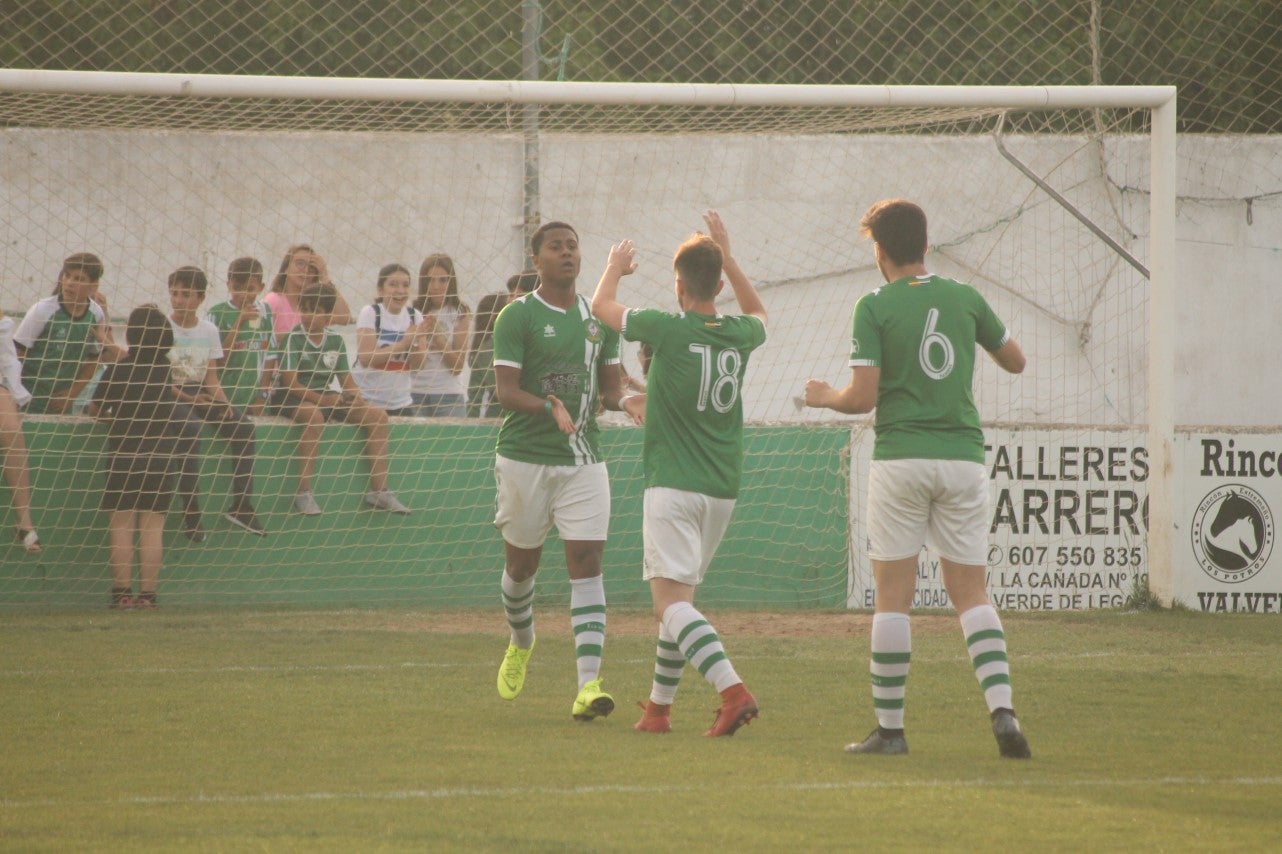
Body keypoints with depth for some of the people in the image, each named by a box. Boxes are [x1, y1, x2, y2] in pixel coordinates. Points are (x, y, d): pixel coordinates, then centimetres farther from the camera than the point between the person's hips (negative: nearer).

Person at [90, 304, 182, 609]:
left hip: (123, 456, -2)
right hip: (162, 456, 2)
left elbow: (95, 407, 2)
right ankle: (148, 593, 0)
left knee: (122, 527, 2)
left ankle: (122, 592, -1)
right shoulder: (167, 370, 1)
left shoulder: (118, 370, -7)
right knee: (152, 528, 2)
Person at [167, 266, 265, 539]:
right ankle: (191, 511, -33)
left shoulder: (209, 330, 8)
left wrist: (222, 402, -11)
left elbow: (211, 377, 8)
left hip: (201, 393, 5)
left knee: (243, 426, -17)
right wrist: (189, 398, -21)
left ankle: (241, 504, -12)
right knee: (190, 428, -35)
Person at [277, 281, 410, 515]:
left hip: (328, 397, 6)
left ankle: (378, 490, -11)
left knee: (377, 415, -9)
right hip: (296, 399, -6)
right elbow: (290, 382, -16)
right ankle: (305, 492, -36)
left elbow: (345, 377, 12)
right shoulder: (293, 338, -9)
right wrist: (321, 399, -26)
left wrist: (357, 398, -10)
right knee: (314, 415, -41)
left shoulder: (335, 340, 9)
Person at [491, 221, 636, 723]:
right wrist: (551, 407, -29)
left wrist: (624, 400, -6)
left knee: (586, 565, -10)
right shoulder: (516, 317, -6)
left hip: (583, 459, 2)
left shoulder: (599, 317, 9)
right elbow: (506, 392, -12)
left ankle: (588, 685, -19)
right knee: (521, 564, 11)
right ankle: (520, 644, 43)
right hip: (525, 456, -2)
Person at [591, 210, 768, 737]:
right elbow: (759, 314, 32)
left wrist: (615, 267, 28)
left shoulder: (668, 329, -10)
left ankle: (733, 690, -32)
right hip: (722, 489, 6)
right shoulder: (739, 335, 4)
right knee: (680, 597, 18)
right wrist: (727, 257, 30)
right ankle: (659, 707, 23)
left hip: (672, 486, -6)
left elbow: (602, 307, 8)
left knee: (671, 601, -13)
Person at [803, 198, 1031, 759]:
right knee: (971, 595, 5)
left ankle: (890, 728, 4)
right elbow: (1015, 360, 19)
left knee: (892, 598, 3)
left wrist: (824, 397, 11)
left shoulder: (875, 307, -5)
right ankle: (1002, 710, -13)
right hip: (963, 456, 3)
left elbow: (862, 397, -10)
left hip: (901, 457, -3)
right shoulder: (965, 299, 6)